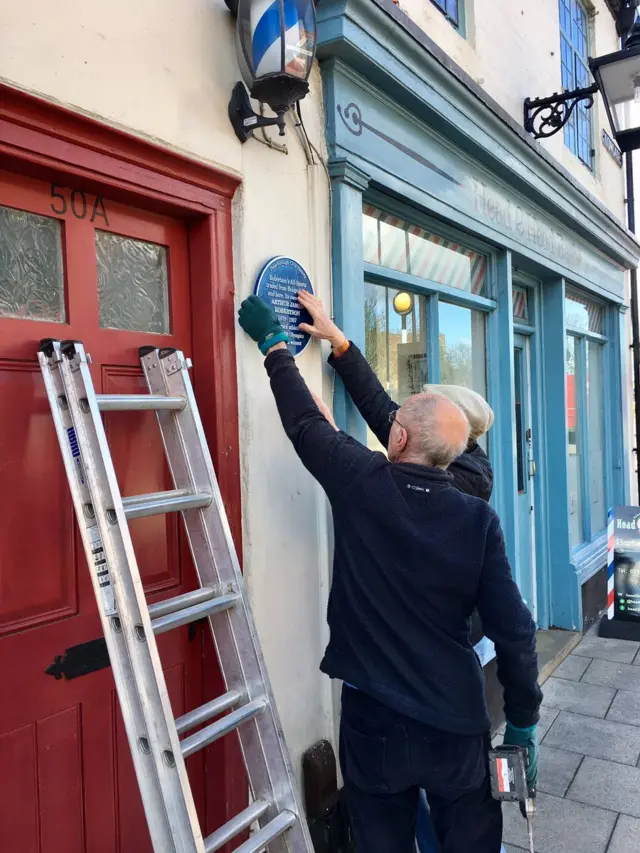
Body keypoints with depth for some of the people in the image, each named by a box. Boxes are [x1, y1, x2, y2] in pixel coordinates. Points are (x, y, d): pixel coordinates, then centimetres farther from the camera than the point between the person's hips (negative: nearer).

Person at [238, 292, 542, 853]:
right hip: (458, 721, 1)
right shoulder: (479, 520, -11)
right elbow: (513, 629, -8)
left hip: (375, 719, -1)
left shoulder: (362, 485, -14)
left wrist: (273, 342, 13)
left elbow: (305, 422, 0)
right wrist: (524, 719, 6)